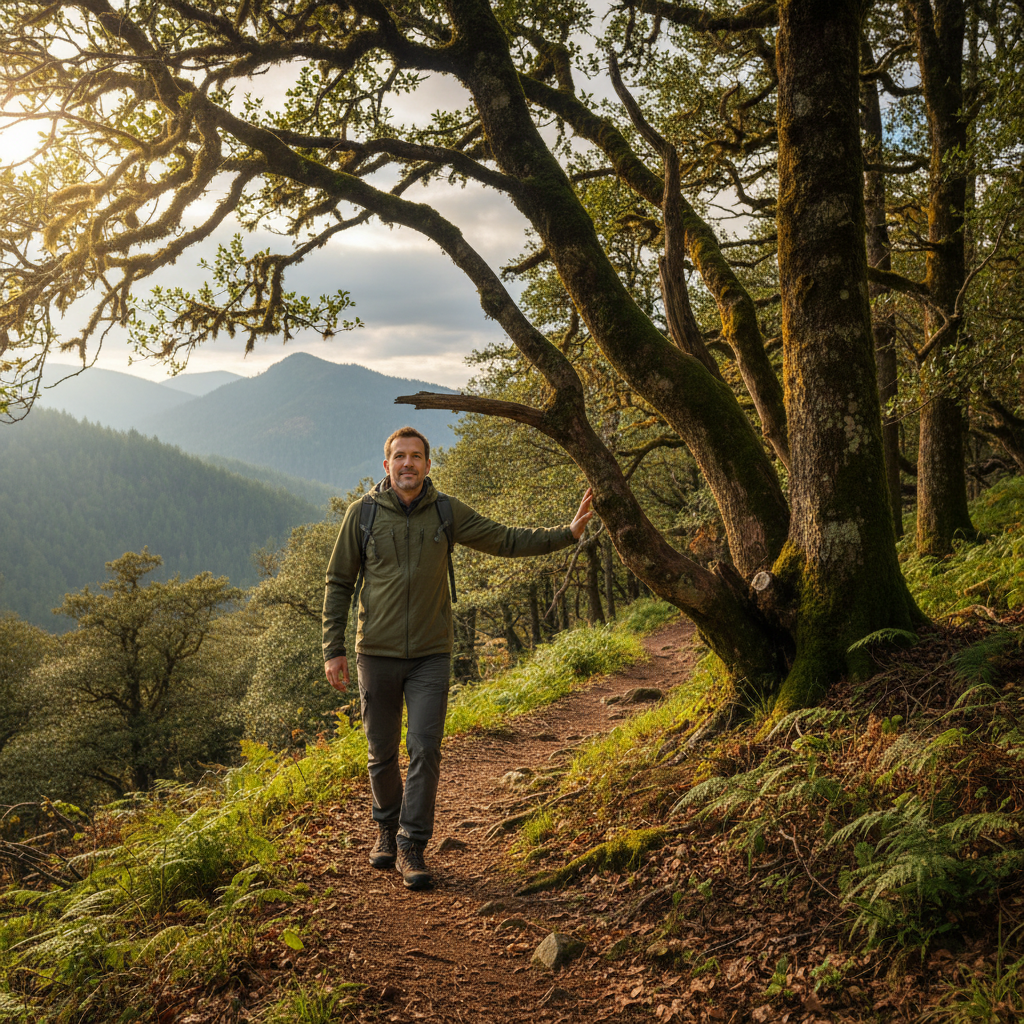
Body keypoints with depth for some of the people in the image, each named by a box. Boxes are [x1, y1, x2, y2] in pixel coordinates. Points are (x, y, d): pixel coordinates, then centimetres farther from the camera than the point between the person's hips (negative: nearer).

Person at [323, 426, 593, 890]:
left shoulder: (448, 513, 1)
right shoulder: (362, 513, -2)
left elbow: (507, 541, 5)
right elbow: (338, 582, 3)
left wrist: (567, 533, -4)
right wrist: (333, 649, -1)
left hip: (430, 655, 0)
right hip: (376, 654, 0)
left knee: (425, 750, -7)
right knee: (382, 753, 10)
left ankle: (412, 846, 5)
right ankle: (387, 828, 34)